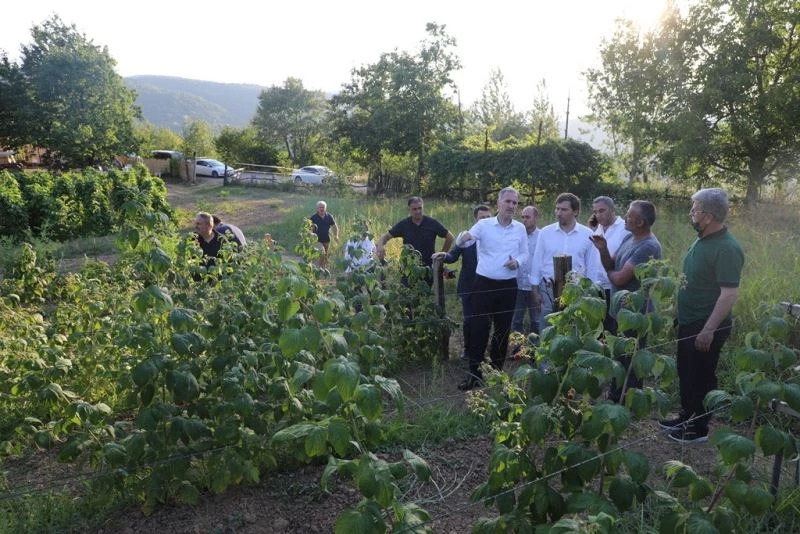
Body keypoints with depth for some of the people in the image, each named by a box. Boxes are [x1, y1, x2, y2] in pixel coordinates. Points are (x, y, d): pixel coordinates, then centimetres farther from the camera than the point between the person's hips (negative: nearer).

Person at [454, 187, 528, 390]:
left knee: (503, 330, 11)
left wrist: (517, 262, -11)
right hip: (484, 284, -3)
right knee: (478, 328, -1)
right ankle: (474, 374, 9)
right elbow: (461, 242, -18)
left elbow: (525, 254, 12)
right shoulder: (484, 224, -5)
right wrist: (464, 237, -42)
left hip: (508, 286, 3)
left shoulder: (520, 228, 5)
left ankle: (496, 371, 26)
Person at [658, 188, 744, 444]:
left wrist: (708, 330, -26)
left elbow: (729, 294, -26)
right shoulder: (702, 240, 5)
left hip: (707, 327, -9)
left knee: (701, 376, 6)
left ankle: (699, 428, 21)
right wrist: (679, 315, 18)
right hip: (689, 322, 9)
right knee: (686, 372, 20)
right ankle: (687, 416, 36)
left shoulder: (726, 248, -23)